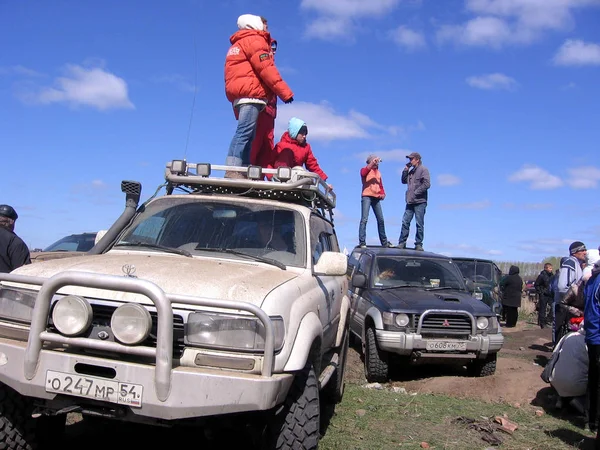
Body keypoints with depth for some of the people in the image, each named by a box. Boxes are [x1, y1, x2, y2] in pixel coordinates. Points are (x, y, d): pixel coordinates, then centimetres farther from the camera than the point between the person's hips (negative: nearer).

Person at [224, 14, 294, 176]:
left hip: (238, 95, 10)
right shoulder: (255, 40, 1)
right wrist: (285, 92, -12)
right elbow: (266, 68, -12)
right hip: (251, 93, -10)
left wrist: (237, 107, 22)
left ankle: (243, 171, -4)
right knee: (245, 131, -19)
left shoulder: (237, 45, 31)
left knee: (245, 133, 4)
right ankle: (233, 170, -29)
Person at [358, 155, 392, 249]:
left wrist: (383, 193, 4)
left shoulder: (378, 172, 21)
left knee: (381, 220, 10)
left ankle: (384, 241, 19)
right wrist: (373, 163, -29)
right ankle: (362, 242, -16)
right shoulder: (365, 170, 3)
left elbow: (381, 186, 23)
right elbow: (364, 172, -23)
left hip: (376, 198, 7)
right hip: (367, 196, -6)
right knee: (364, 219, -13)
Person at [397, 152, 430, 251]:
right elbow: (404, 181, 19)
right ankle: (402, 243, 8)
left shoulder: (423, 169, -5)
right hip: (410, 202, 7)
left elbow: (426, 184, -14)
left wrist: (416, 193, -14)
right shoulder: (411, 171, 18)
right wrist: (406, 169, 11)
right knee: (405, 222, 3)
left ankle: (418, 244, 5)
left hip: (420, 202, -7)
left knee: (419, 224, -1)